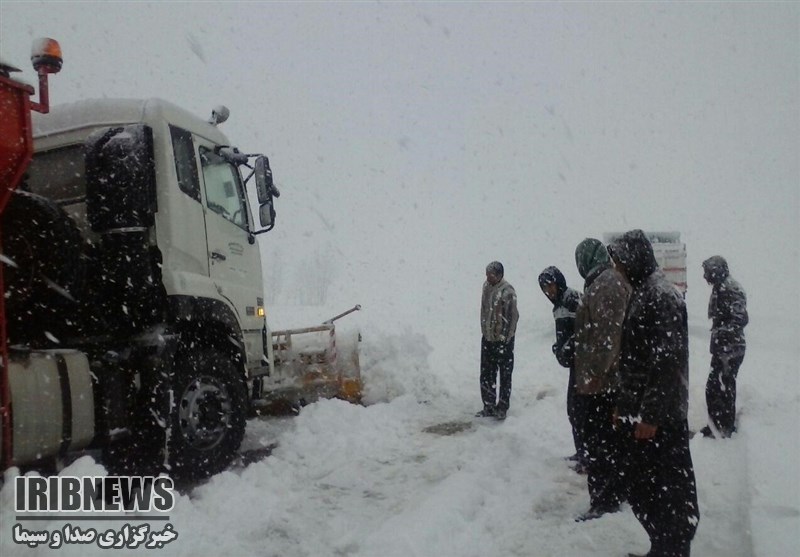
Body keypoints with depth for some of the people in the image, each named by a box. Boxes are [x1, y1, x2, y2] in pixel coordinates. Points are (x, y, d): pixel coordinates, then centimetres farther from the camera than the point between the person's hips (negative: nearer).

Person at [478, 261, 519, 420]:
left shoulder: (507, 291, -17)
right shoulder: (487, 287, 4)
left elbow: (513, 316, -16)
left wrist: (506, 338, -15)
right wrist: (485, 331, 12)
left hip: (503, 340, -7)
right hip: (487, 338, 7)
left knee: (505, 375, 6)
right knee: (486, 374, 13)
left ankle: (502, 407, 16)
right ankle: (489, 405, 25)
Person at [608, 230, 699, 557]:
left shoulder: (662, 297, -16)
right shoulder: (640, 293, 14)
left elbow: (668, 362, -21)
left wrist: (651, 415, -21)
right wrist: (623, 405, 18)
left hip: (659, 417, -9)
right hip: (638, 412, 9)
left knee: (667, 491, 1)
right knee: (641, 488, 16)